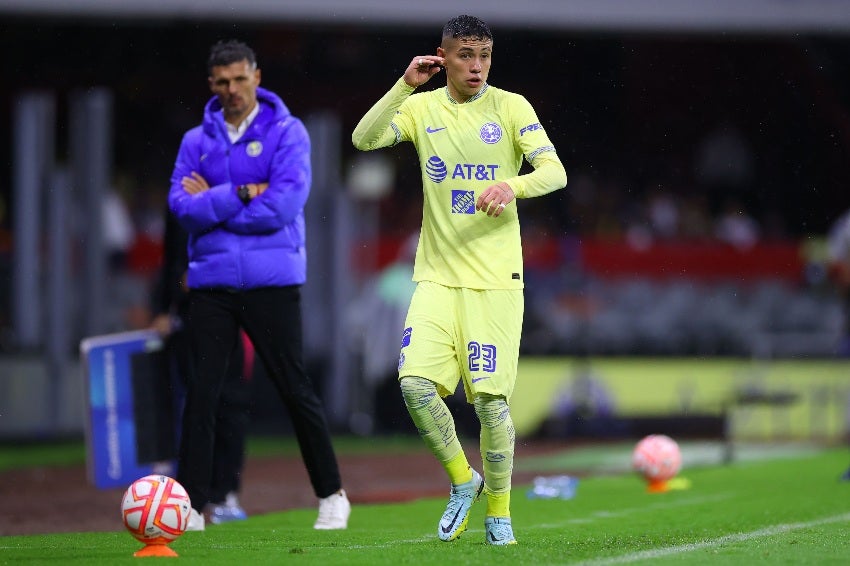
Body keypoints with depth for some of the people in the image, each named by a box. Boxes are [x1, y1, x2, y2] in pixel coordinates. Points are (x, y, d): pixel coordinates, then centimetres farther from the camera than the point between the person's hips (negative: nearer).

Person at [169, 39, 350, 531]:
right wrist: (241, 195, -14)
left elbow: (285, 203, -14)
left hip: (272, 282, -3)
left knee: (295, 389, 2)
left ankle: (332, 495, 15)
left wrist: (212, 204, -9)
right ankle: (192, 505, 0)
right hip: (212, 283, 3)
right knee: (202, 394, -2)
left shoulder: (287, 133, -1)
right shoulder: (197, 140, 9)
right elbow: (182, 205, -4)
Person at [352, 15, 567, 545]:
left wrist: (513, 185, -27)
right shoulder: (422, 108, 7)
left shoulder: (511, 107, 1)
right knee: (416, 382, -14)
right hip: (437, 277, 2)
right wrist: (405, 86, -16)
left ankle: (499, 511, 12)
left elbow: (556, 172, -7)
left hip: (496, 279, -2)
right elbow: (364, 139, -7)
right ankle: (462, 479, 9)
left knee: (491, 398, -6)